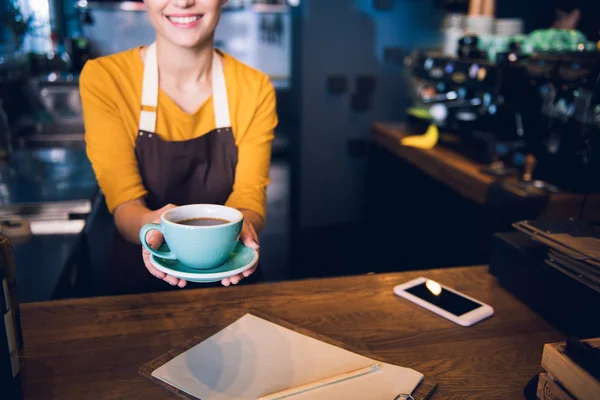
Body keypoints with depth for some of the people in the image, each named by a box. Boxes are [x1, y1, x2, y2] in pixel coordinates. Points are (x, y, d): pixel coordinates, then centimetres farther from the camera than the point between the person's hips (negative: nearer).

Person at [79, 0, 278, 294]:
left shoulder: (255, 88, -4)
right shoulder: (103, 79, -8)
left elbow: (249, 196, -8)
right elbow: (124, 203, -12)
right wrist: (151, 224, -33)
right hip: (139, 280, 0)